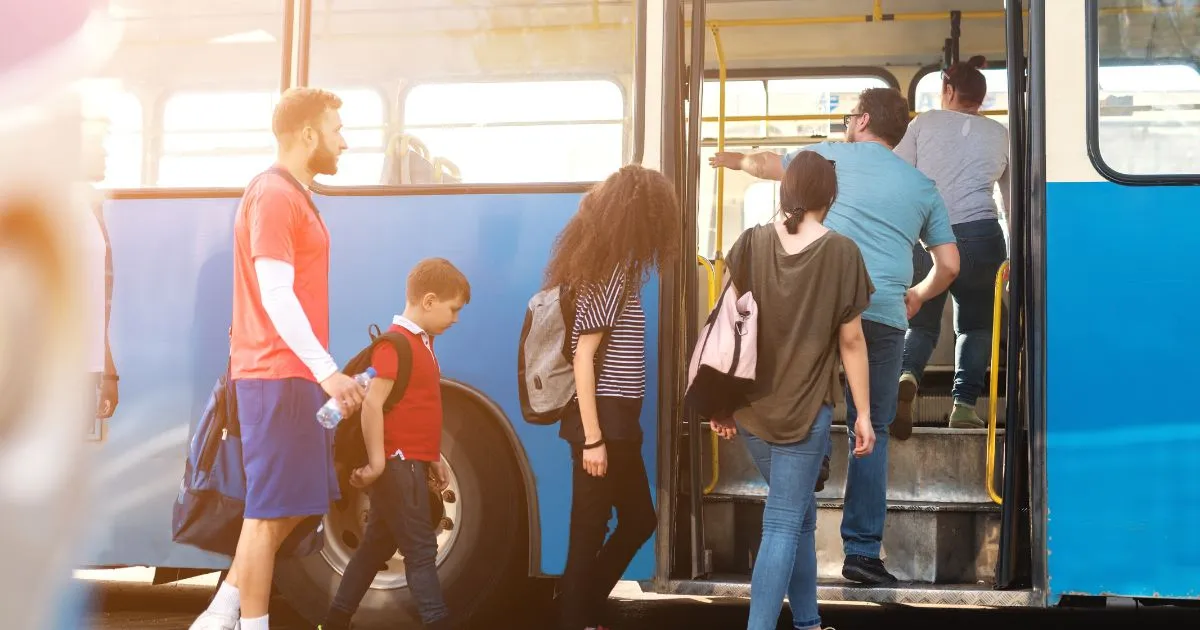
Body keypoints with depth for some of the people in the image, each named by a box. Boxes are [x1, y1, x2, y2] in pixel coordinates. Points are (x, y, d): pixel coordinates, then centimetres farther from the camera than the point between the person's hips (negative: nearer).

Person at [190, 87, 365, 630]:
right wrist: (326, 370, -23)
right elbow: (276, 296, -20)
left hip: (292, 375, 10)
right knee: (271, 509, -4)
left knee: (291, 504, 14)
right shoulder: (275, 195, -13)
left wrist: (319, 371, 19)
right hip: (279, 376, -10)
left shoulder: (290, 196, 18)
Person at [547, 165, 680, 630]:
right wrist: (592, 438, -20)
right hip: (602, 419, -10)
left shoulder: (611, 265, 11)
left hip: (616, 418, 10)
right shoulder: (608, 271, -16)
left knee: (638, 520, 19)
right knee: (590, 532, 3)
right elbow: (583, 356, -19)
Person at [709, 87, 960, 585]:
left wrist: (732, 160, 49)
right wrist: (918, 296, 36)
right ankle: (863, 551, 7)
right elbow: (949, 266, 17)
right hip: (885, 315, 2)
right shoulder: (922, 186, 18)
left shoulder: (830, 156, 13)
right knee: (871, 432, 8)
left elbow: (767, 164, 28)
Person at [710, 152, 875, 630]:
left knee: (800, 512, 20)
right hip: (805, 409, -4)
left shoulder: (751, 244, 1)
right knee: (783, 525, -2)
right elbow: (851, 340, -4)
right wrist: (863, 413, 3)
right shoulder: (842, 253, -6)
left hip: (751, 407, 4)